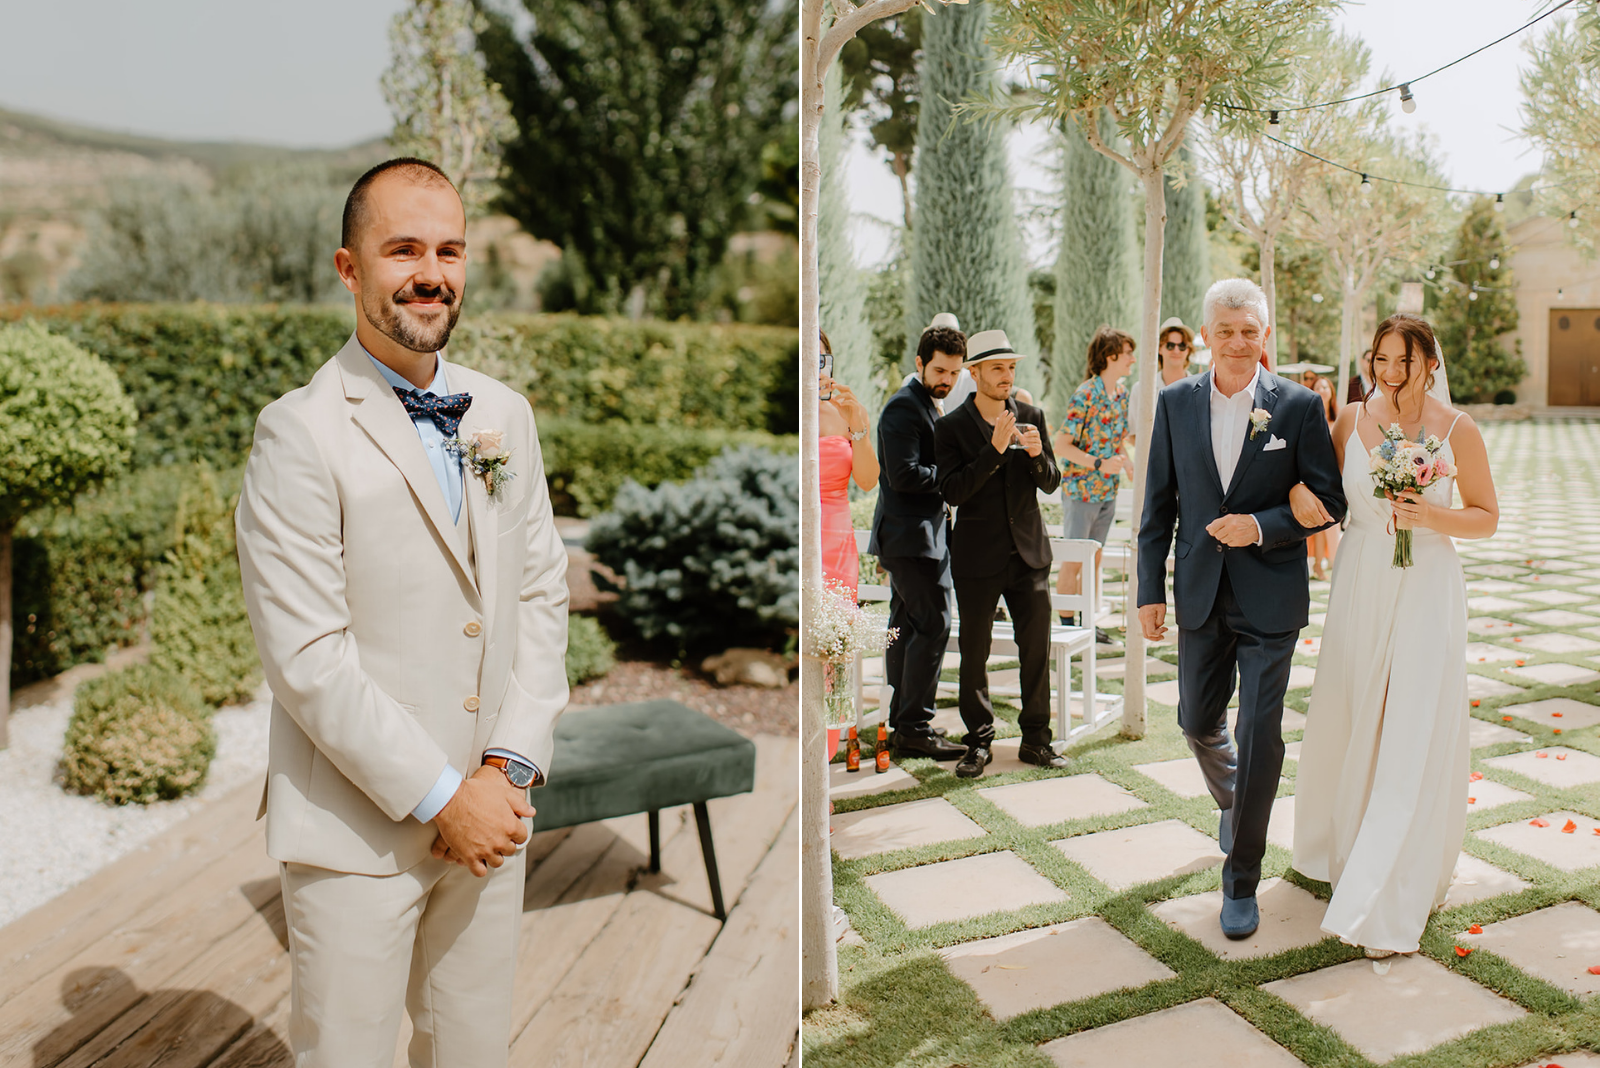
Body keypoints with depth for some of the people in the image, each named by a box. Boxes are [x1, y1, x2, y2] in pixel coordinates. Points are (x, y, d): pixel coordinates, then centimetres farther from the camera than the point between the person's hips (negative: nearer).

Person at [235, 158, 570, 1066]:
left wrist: (509, 767, -4)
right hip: (356, 829, -5)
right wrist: (440, 795, -14)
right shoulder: (302, 431, -12)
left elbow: (542, 594, 6)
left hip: (490, 817, 5)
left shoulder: (507, 415, 6)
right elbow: (306, 656, -16)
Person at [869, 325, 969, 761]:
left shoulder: (928, 405, 19)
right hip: (913, 534, -11)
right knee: (933, 626, -10)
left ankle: (902, 724, 21)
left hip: (923, 533, 11)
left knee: (906, 627, 13)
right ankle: (914, 729, -4)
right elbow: (904, 475, -22)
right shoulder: (904, 406, -13)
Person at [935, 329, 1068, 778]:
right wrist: (995, 449, -22)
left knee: (1037, 649, 6)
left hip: (1029, 554, 3)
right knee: (975, 653, 5)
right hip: (977, 558, -3)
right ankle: (978, 742, 18)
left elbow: (1051, 484, 6)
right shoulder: (951, 427, -3)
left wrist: (1037, 455, -15)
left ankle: (1036, 740, 19)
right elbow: (952, 492, -14)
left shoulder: (1031, 417, 7)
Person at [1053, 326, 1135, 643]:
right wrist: (1098, 464, -23)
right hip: (1081, 489, -7)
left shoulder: (1121, 393, 7)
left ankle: (1087, 623, 20)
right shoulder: (1086, 396, -16)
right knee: (1073, 559, 1)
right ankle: (1065, 624, 10)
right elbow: (1061, 445, -17)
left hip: (1108, 490, 7)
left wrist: (1124, 462, 7)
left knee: (1094, 558, 12)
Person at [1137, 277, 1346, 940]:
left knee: (1260, 734, -3)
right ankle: (1233, 803, 49)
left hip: (1270, 598, -3)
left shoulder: (1299, 406, -4)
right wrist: (1150, 590, 1)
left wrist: (1263, 527, -18)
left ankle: (1241, 881, 12)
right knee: (1198, 722, 15)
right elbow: (1158, 504, 4)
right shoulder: (1175, 403, 2)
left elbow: (1328, 500, -2)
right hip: (1200, 594, 3)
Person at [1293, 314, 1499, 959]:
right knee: (1347, 725, 13)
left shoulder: (1458, 431, -5)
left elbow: (1487, 518, 3)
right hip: (1360, 586, 3)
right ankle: (1345, 845, 39)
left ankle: (1390, 902, 5)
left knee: (1414, 742, -3)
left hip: (1426, 592, -3)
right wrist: (1300, 491, -11)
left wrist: (1435, 517, -16)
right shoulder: (1352, 419, 1)